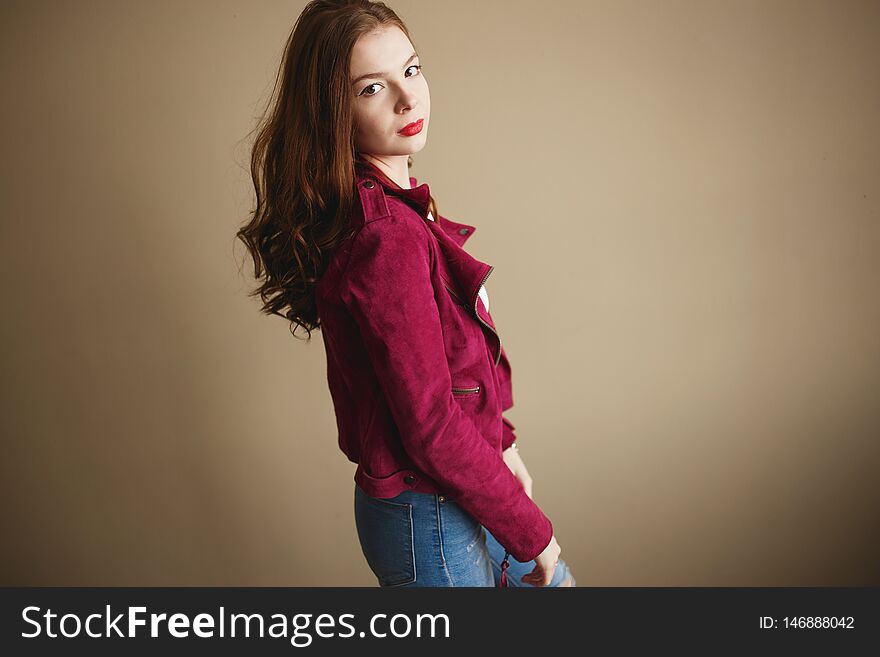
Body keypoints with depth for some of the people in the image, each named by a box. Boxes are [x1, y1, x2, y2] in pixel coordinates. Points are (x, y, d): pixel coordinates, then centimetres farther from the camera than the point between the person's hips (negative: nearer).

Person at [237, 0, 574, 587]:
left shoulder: (392, 208, 3)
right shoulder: (386, 236, -28)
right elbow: (432, 428, -26)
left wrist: (500, 443, 9)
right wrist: (530, 530, -14)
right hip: (428, 517, -9)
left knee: (553, 581, 28)